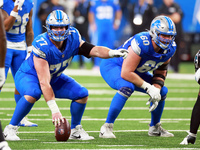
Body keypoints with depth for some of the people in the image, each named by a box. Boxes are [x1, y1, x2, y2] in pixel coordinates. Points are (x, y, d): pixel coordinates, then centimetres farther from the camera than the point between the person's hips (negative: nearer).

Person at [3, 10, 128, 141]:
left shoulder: (72, 39, -18)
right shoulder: (41, 46, -36)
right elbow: (44, 83, -38)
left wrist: (113, 53, -42)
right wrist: (54, 110, -42)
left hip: (54, 77, 6)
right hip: (29, 76, -6)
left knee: (82, 94, -9)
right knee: (33, 94, -39)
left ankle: (75, 130, 12)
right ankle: (11, 129, -21)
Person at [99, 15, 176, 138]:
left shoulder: (169, 48, -15)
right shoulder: (141, 43, -39)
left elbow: (161, 71, 2)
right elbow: (126, 73, -36)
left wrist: (156, 88, -16)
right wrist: (148, 87, -33)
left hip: (135, 71, 8)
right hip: (112, 66, -8)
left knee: (162, 91, 1)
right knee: (127, 87, -36)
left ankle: (155, 127, 24)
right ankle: (107, 127, -27)